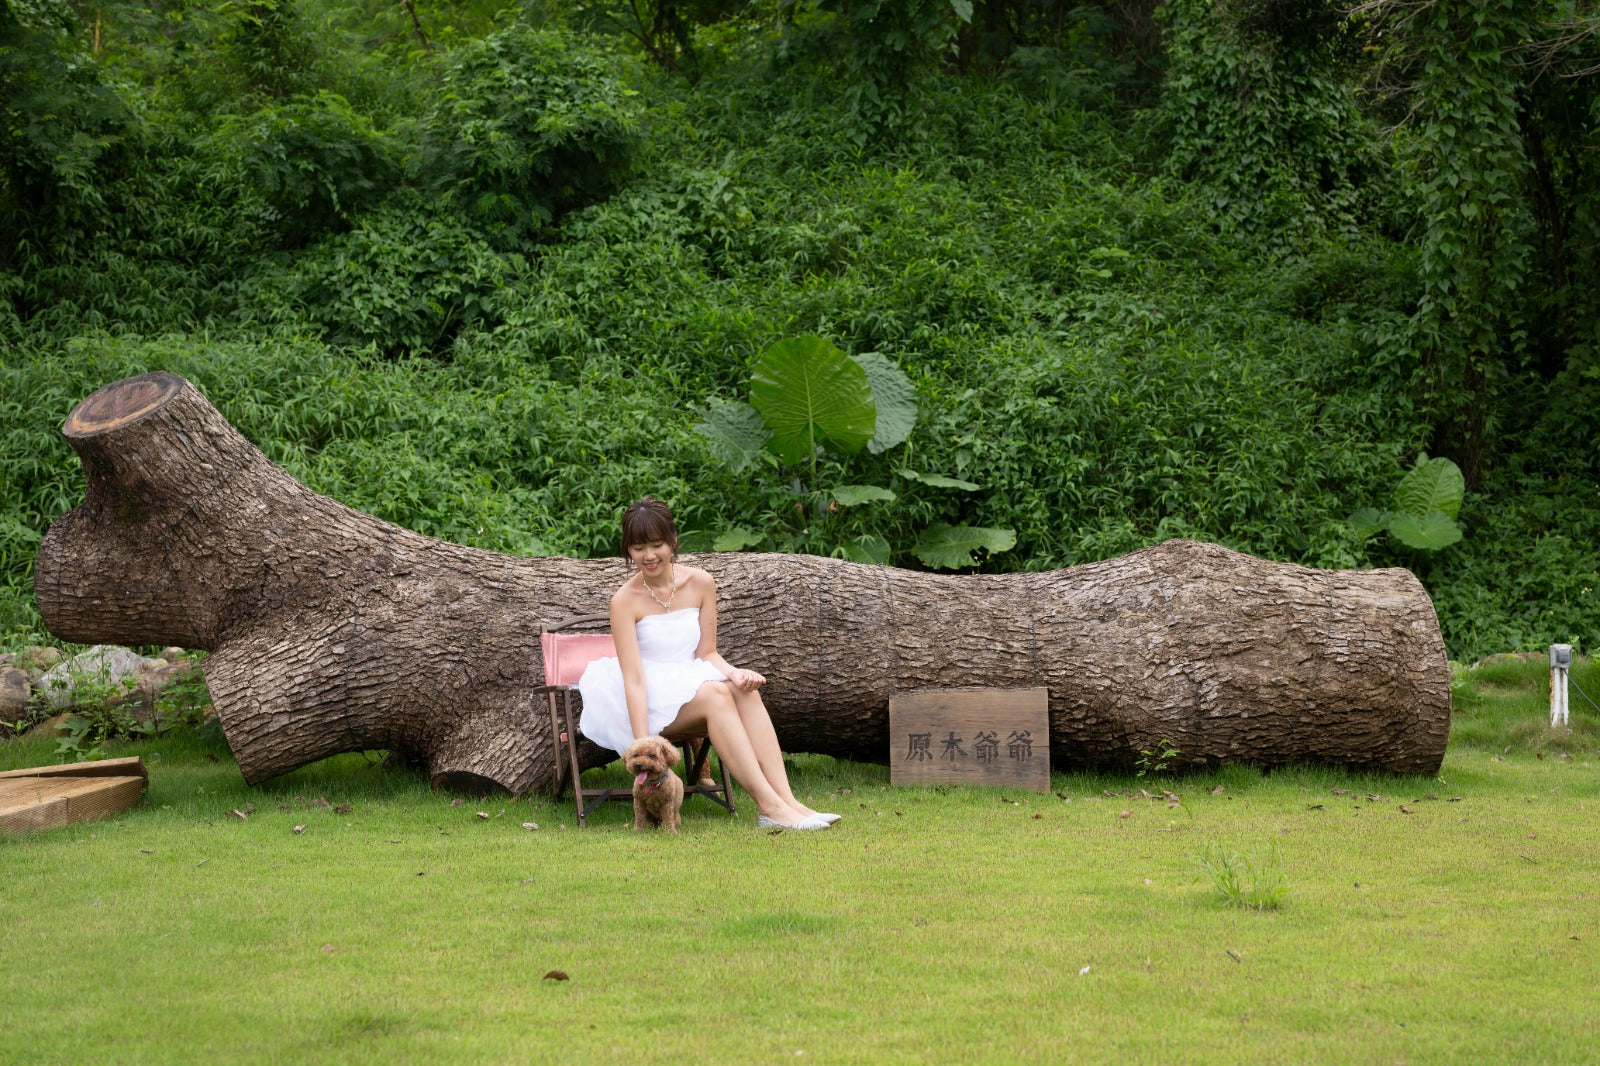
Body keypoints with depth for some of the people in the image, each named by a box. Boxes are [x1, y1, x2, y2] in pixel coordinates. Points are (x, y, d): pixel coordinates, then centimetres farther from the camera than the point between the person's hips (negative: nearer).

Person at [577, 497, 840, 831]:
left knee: (745, 690, -28)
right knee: (715, 693, -33)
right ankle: (770, 807, -42)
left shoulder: (700, 584, 3)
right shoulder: (625, 600, -11)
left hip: (692, 682, 4)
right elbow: (634, 678, -18)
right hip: (651, 702, -4)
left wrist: (734, 674, -16)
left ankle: (786, 800, -41)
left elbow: (706, 653, 7)